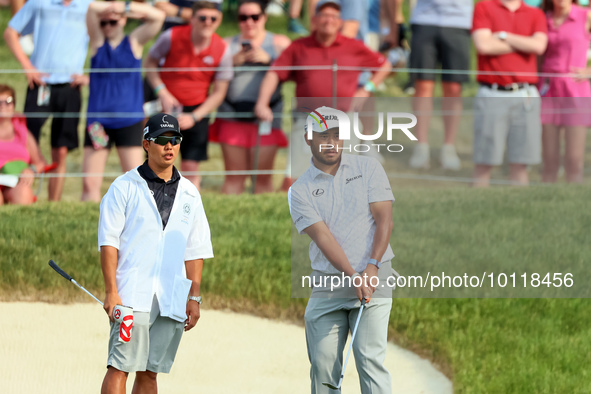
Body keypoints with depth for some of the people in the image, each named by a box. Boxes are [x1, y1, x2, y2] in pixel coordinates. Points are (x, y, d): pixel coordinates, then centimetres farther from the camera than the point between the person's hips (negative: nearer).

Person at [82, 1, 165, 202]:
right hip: (98, 123, 1)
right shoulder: (98, 42, 7)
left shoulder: (134, 42, 7)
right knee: (90, 182, -4)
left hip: (129, 123, -1)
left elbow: (158, 16, -5)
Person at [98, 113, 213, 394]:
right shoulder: (124, 187, 3)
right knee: (120, 366, -12)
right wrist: (111, 292, -11)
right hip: (132, 294, -4)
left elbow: (196, 250, 16)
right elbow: (108, 242, -2)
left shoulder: (189, 194, 15)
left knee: (149, 371, 5)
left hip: (173, 301, 4)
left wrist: (194, 297, 8)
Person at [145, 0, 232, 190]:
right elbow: (149, 62, 1)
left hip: (196, 110, 1)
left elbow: (219, 92, -3)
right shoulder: (171, 37, -12)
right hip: (167, 106, -1)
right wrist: (162, 92, -13)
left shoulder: (222, 50, -9)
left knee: (190, 168, -4)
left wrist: (194, 117, -13)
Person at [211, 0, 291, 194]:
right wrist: (233, 62, -8)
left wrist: (268, 59, -13)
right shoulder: (227, 45, 14)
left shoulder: (280, 43, 9)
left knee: (263, 177, -6)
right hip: (232, 113, 2)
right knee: (234, 177, -1)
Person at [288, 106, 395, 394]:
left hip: (374, 276, -1)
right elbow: (322, 236, -7)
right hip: (326, 283, 1)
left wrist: (372, 266, -16)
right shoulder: (300, 190, 5)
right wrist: (353, 276, -20)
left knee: (370, 358, -13)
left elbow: (384, 219, -1)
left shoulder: (368, 168, 7)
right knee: (323, 364, -1)